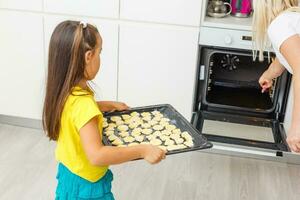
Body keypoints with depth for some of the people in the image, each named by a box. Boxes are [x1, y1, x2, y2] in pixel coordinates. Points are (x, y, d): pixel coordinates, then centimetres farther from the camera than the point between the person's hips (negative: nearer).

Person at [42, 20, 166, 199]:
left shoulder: (63, 91, -6)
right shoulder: (82, 102, -35)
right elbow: (96, 155, -41)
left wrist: (110, 105, 14)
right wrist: (142, 150, -37)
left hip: (68, 172, 8)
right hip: (86, 185, -8)